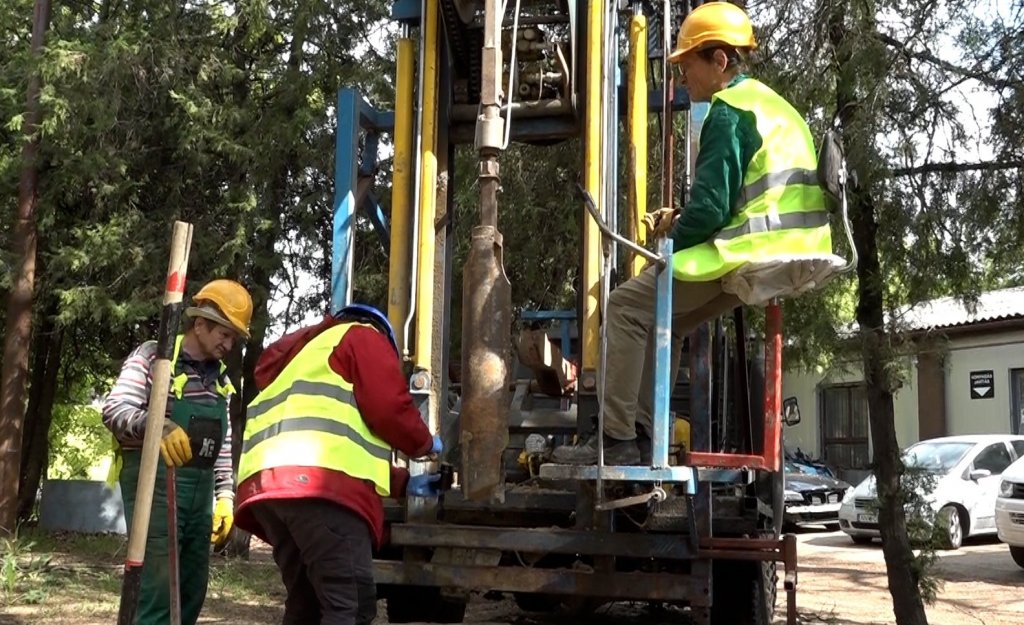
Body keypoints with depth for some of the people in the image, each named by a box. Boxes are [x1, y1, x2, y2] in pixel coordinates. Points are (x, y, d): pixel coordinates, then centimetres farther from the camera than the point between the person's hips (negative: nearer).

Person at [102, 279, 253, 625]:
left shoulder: (220, 379, 17)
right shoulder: (153, 356, -3)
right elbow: (114, 410, -14)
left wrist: (225, 496, 13)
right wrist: (157, 425, -32)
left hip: (200, 489, 7)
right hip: (155, 481, -7)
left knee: (192, 588, 8)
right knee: (156, 586, -14)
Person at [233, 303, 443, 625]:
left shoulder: (301, 353, 40)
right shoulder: (363, 337, 16)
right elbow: (389, 411, 1)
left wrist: (403, 483, 39)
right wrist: (425, 443, 22)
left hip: (268, 484, 8)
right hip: (322, 484, -8)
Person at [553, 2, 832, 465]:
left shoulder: (728, 112, -10)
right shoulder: (771, 105, 21)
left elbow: (712, 207, -18)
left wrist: (669, 243, -1)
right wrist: (681, 220, 14)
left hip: (748, 253, -10)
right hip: (787, 253, 10)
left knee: (627, 307, -5)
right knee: (664, 318, 20)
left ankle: (617, 438, -8)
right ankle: (643, 435, 17)